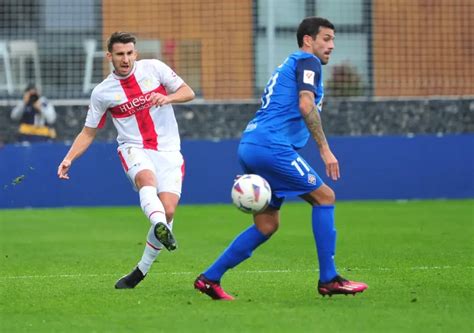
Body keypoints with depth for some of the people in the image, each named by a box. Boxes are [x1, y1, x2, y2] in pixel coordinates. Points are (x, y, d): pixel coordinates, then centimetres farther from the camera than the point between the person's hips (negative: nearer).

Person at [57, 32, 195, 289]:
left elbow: (188, 93, 5)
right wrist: (68, 159, -3)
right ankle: (160, 228, -65)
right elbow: (88, 132, 11)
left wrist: (167, 98, -16)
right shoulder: (102, 92, 2)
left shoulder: (154, 68, 2)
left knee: (168, 210, -15)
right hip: (134, 149, -1)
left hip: (168, 150, 1)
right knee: (147, 179, -37)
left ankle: (141, 271, 1)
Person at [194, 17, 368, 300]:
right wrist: (325, 149, -18)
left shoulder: (288, 65, 29)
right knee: (324, 196, -3)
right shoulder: (307, 62, -1)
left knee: (267, 225, 12)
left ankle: (209, 278, 11)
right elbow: (306, 105, -18)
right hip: (271, 145, -10)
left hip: (250, 146, 10)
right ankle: (329, 280, -4)